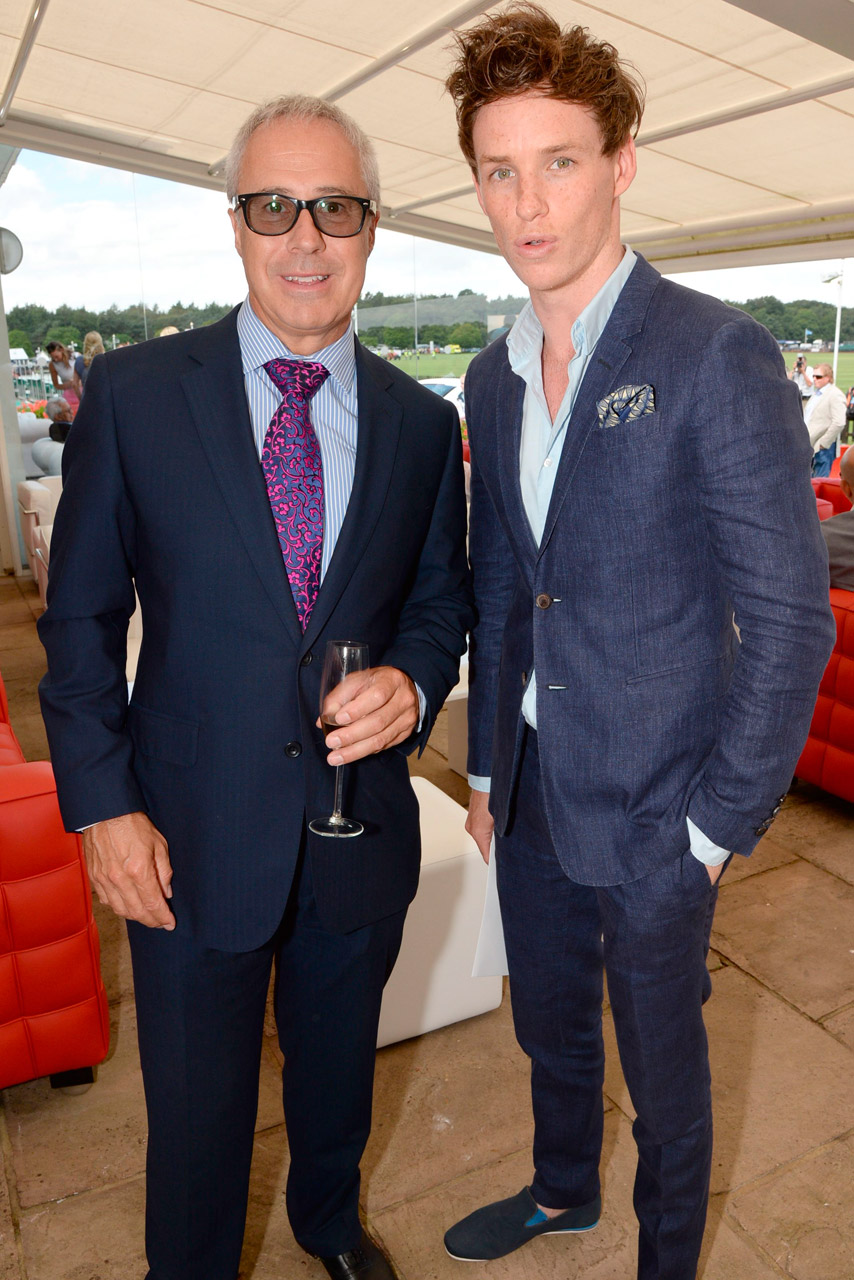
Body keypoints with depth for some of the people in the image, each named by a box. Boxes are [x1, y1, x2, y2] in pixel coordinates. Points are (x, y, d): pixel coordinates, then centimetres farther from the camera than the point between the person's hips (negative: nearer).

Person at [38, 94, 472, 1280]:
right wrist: (103, 803, -9)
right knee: (198, 1105, 19)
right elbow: (81, 618, -4)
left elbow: (442, 598, 6)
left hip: (361, 827, 3)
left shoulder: (422, 421, 0)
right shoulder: (131, 392, -7)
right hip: (193, 835, -2)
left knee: (337, 1068, 27)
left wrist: (412, 682, -16)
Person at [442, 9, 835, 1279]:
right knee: (549, 1021, 26)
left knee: (660, 1055, 17)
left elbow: (789, 616, -15)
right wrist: (487, 764, 11)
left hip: (651, 811, -6)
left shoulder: (717, 355, -16)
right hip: (534, 795, 6)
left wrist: (719, 826, -13)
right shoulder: (493, 376, 5)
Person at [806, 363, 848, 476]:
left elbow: (839, 423, -20)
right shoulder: (816, 393, 17)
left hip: (822, 447, -9)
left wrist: (823, 443, -19)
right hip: (810, 444, 9)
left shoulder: (835, 395, -11)